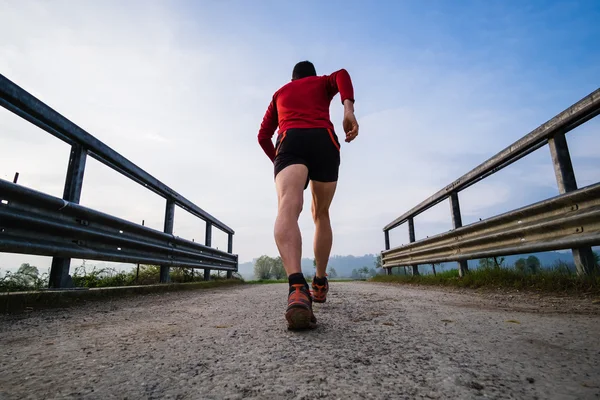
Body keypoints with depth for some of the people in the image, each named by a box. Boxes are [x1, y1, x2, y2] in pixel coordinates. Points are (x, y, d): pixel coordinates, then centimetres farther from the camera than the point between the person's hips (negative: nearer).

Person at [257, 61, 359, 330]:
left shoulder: (279, 93, 37)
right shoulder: (324, 83, 33)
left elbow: (263, 136, 29)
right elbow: (341, 75, 7)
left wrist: (279, 161, 42)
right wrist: (349, 109, -8)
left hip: (290, 142, 0)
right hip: (324, 141, 1)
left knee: (287, 209, -26)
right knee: (321, 214, 18)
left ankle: (297, 287, -52)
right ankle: (320, 283, 23)